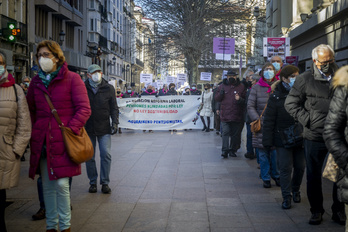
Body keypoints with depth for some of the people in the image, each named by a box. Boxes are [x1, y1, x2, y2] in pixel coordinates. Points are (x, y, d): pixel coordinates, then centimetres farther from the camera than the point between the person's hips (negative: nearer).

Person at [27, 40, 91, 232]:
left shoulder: (72, 78, -2)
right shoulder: (36, 81, 12)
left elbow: (84, 109, -6)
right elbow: (30, 110, 20)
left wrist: (70, 129, -16)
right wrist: (33, 132, 8)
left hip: (63, 140, -4)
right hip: (42, 141, 4)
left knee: (61, 183, -6)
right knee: (47, 185, 10)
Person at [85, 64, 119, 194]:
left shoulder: (108, 88, 4)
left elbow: (114, 107, 8)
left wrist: (115, 122, -3)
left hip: (104, 128, 0)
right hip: (88, 128, 0)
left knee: (106, 155, -5)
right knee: (89, 157, 5)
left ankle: (105, 183, 6)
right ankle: (92, 182, 18)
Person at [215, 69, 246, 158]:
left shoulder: (241, 86, 4)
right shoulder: (222, 86, 9)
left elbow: (245, 100, 3)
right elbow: (217, 99, 13)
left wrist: (240, 100, -18)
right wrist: (220, 94, -8)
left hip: (237, 115, 0)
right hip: (225, 115, 0)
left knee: (235, 133, 8)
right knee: (225, 132, -7)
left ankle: (233, 150, 19)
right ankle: (225, 150, -8)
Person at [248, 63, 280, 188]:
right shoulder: (256, 88, 4)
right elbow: (250, 106, 2)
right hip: (261, 126, 0)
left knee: (275, 152, 1)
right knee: (263, 154, 4)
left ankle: (276, 175, 19)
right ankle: (266, 178, 15)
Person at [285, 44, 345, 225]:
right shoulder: (305, 79, -2)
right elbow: (290, 103, 0)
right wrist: (307, 120, -9)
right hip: (314, 137, -2)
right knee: (314, 176, 9)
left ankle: (338, 211, 24)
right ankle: (316, 211, 25)